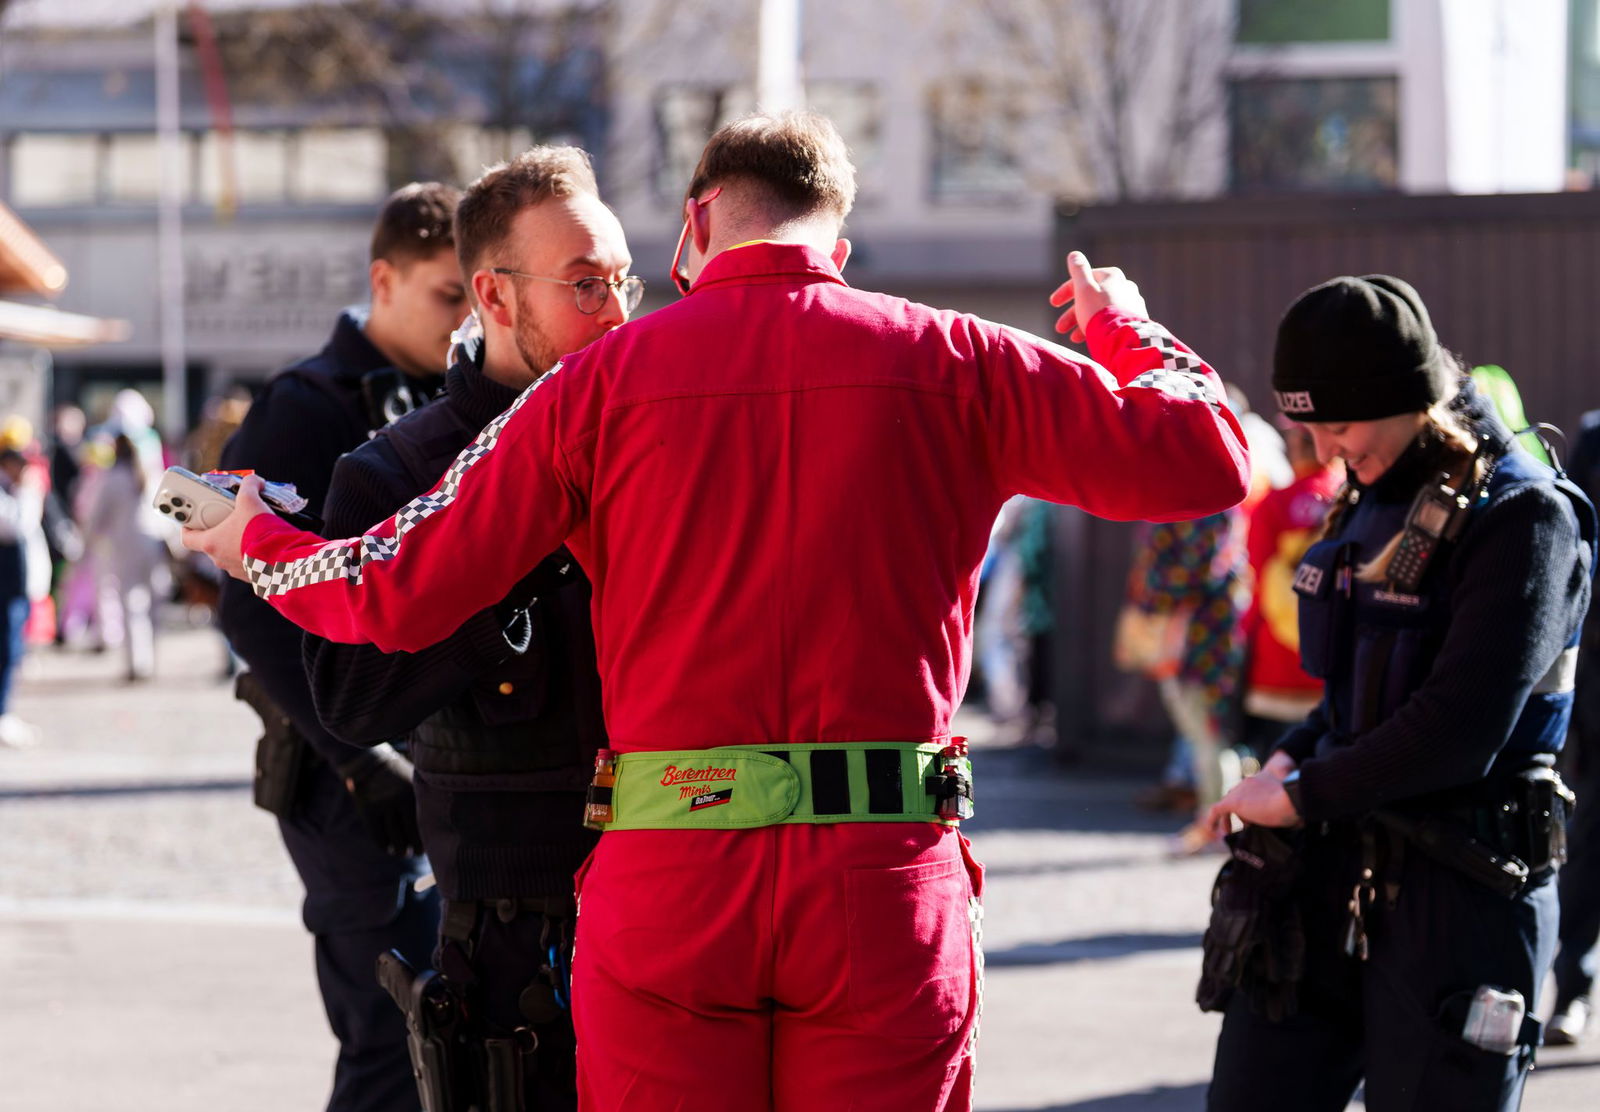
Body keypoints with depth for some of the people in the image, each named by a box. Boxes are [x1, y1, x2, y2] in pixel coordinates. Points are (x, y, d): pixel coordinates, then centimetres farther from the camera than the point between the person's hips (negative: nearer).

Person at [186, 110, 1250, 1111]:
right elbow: (1206, 457, 6)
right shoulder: (951, 360, 4)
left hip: (664, 891, 0)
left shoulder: (604, 380, 4)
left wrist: (256, 543, 25)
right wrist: (1124, 328, 27)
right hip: (886, 894, 0)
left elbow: (398, 596, 5)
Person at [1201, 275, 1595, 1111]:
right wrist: (1292, 759, 2)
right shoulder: (1374, 497, 11)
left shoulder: (1524, 518, -14)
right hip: (1330, 872, 8)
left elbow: (1457, 732, -21)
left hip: (1459, 890, -8)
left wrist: (1300, 796, -12)